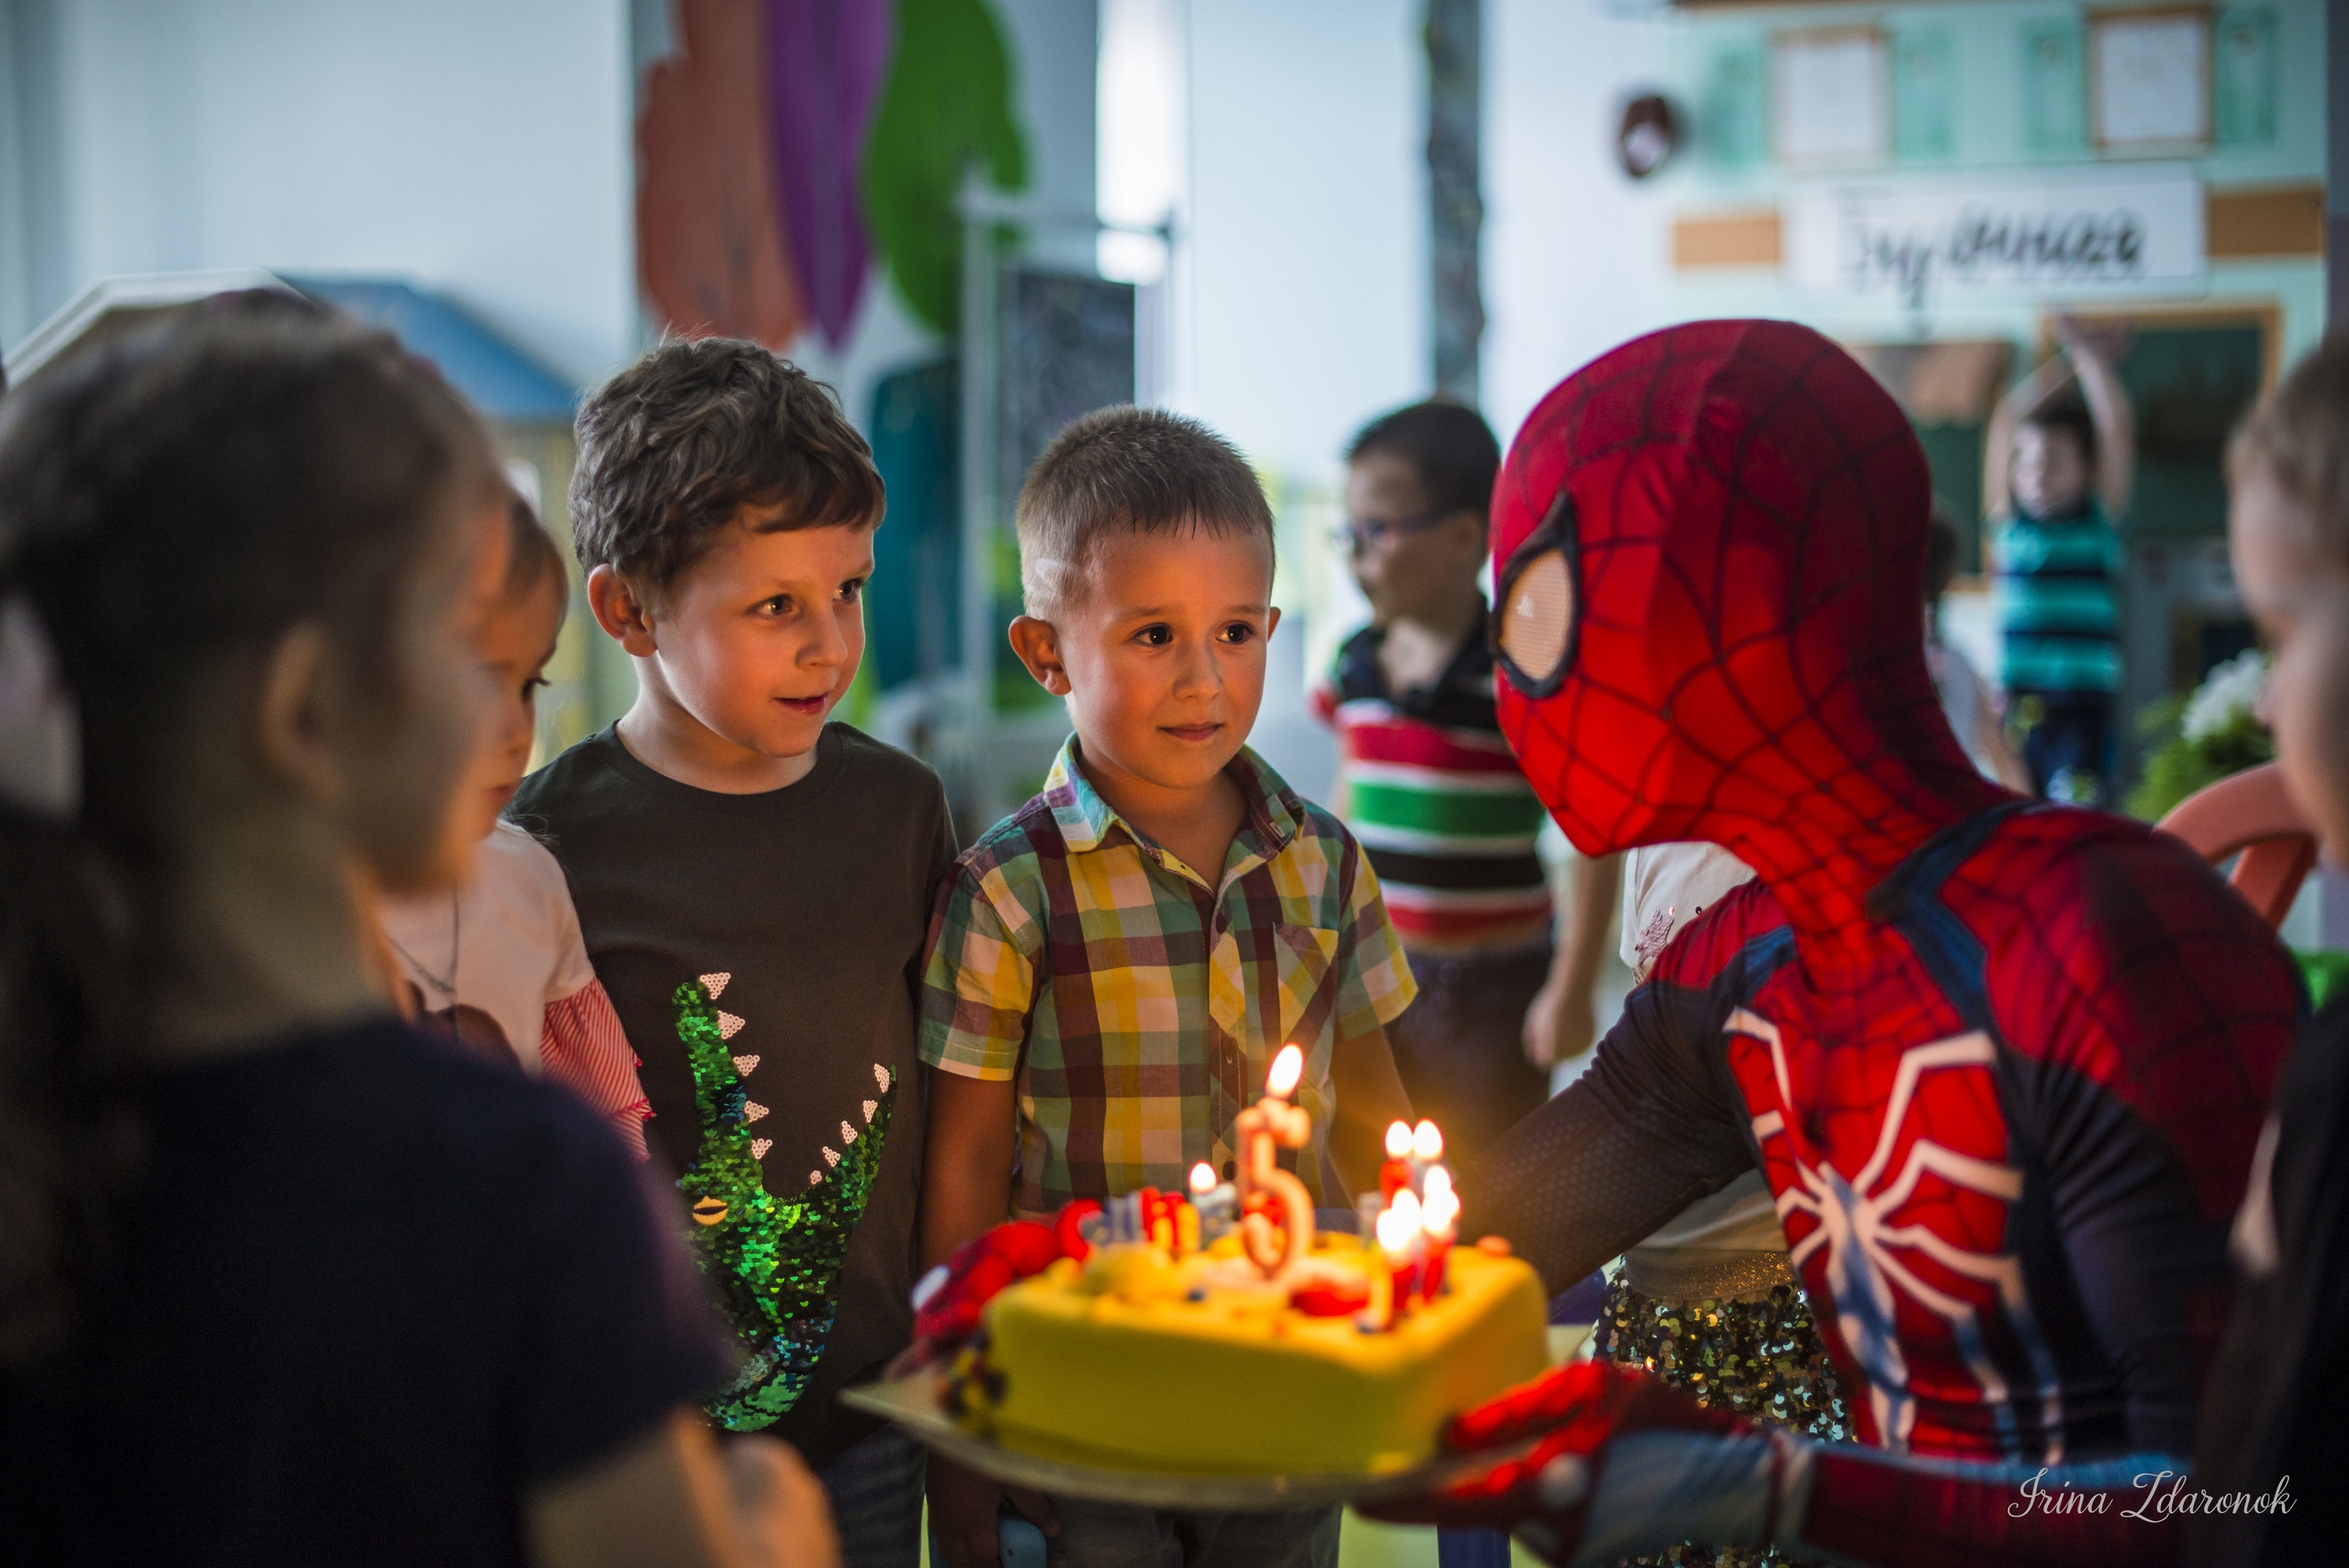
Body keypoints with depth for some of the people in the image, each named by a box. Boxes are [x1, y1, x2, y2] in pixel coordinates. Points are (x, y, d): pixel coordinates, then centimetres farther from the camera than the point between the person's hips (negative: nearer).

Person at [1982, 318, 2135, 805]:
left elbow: (2117, 426, -2)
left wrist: (2085, 351, 5)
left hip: (2084, 708, -1)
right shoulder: (2007, 519, 6)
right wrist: (2073, 359, 10)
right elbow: (2008, 415, 4)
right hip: (2015, 705, 1)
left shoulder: (2100, 520, 5)